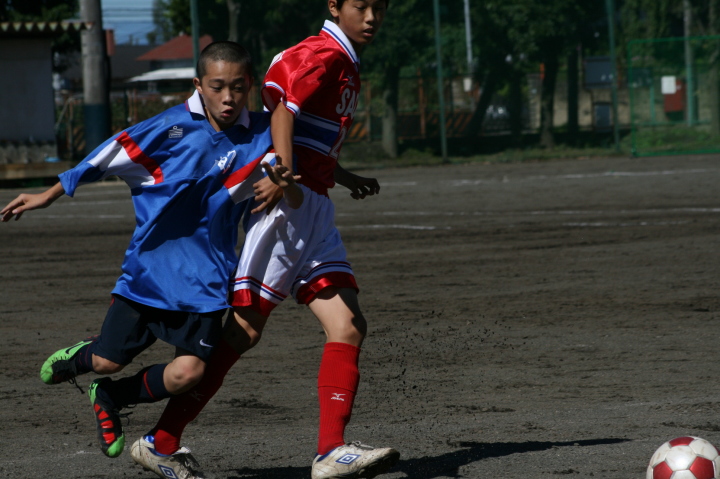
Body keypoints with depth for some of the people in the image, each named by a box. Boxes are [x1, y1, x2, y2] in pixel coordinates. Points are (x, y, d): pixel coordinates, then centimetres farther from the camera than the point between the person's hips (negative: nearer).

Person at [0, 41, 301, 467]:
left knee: (189, 373, -11)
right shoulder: (172, 127, -9)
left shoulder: (260, 137, -5)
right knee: (108, 361, 2)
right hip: (149, 267, -1)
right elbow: (107, 159, -1)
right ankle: (80, 358, 42)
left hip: (204, 276, 1)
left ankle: (110, 398, 19)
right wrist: (48, 197, 4)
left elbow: (296, 204, -11)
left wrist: (287, 184, -35)